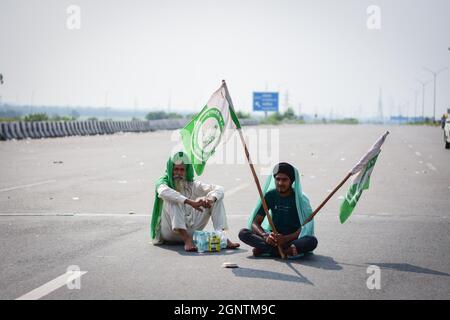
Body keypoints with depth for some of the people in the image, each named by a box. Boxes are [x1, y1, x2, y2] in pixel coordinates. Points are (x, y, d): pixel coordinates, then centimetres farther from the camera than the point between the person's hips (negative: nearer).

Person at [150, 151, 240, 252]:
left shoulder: (192, 185, 7)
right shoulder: (163, 182, -5)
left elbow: (219, 189, -4)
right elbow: (164, 191, -32)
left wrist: (210, 199, -29)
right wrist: (191, 202, -41)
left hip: (189, 231, 5)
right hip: (170, 231, -5)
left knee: (215, 197, -3)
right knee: (173, 200, -30)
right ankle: (186, 240, -42)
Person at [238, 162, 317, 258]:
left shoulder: (300, 199, -7)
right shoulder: (270, 195, 1)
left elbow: (305, 227, -14)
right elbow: (255, 222, -2)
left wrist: (286, 238, -30)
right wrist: (265, 235, -24)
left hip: (293, 238, -2)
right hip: (273, 236, 2)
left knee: (312, 241, -35)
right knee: (243, 233, -19)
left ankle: (264, 249, -31)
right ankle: (286, 250, -29)